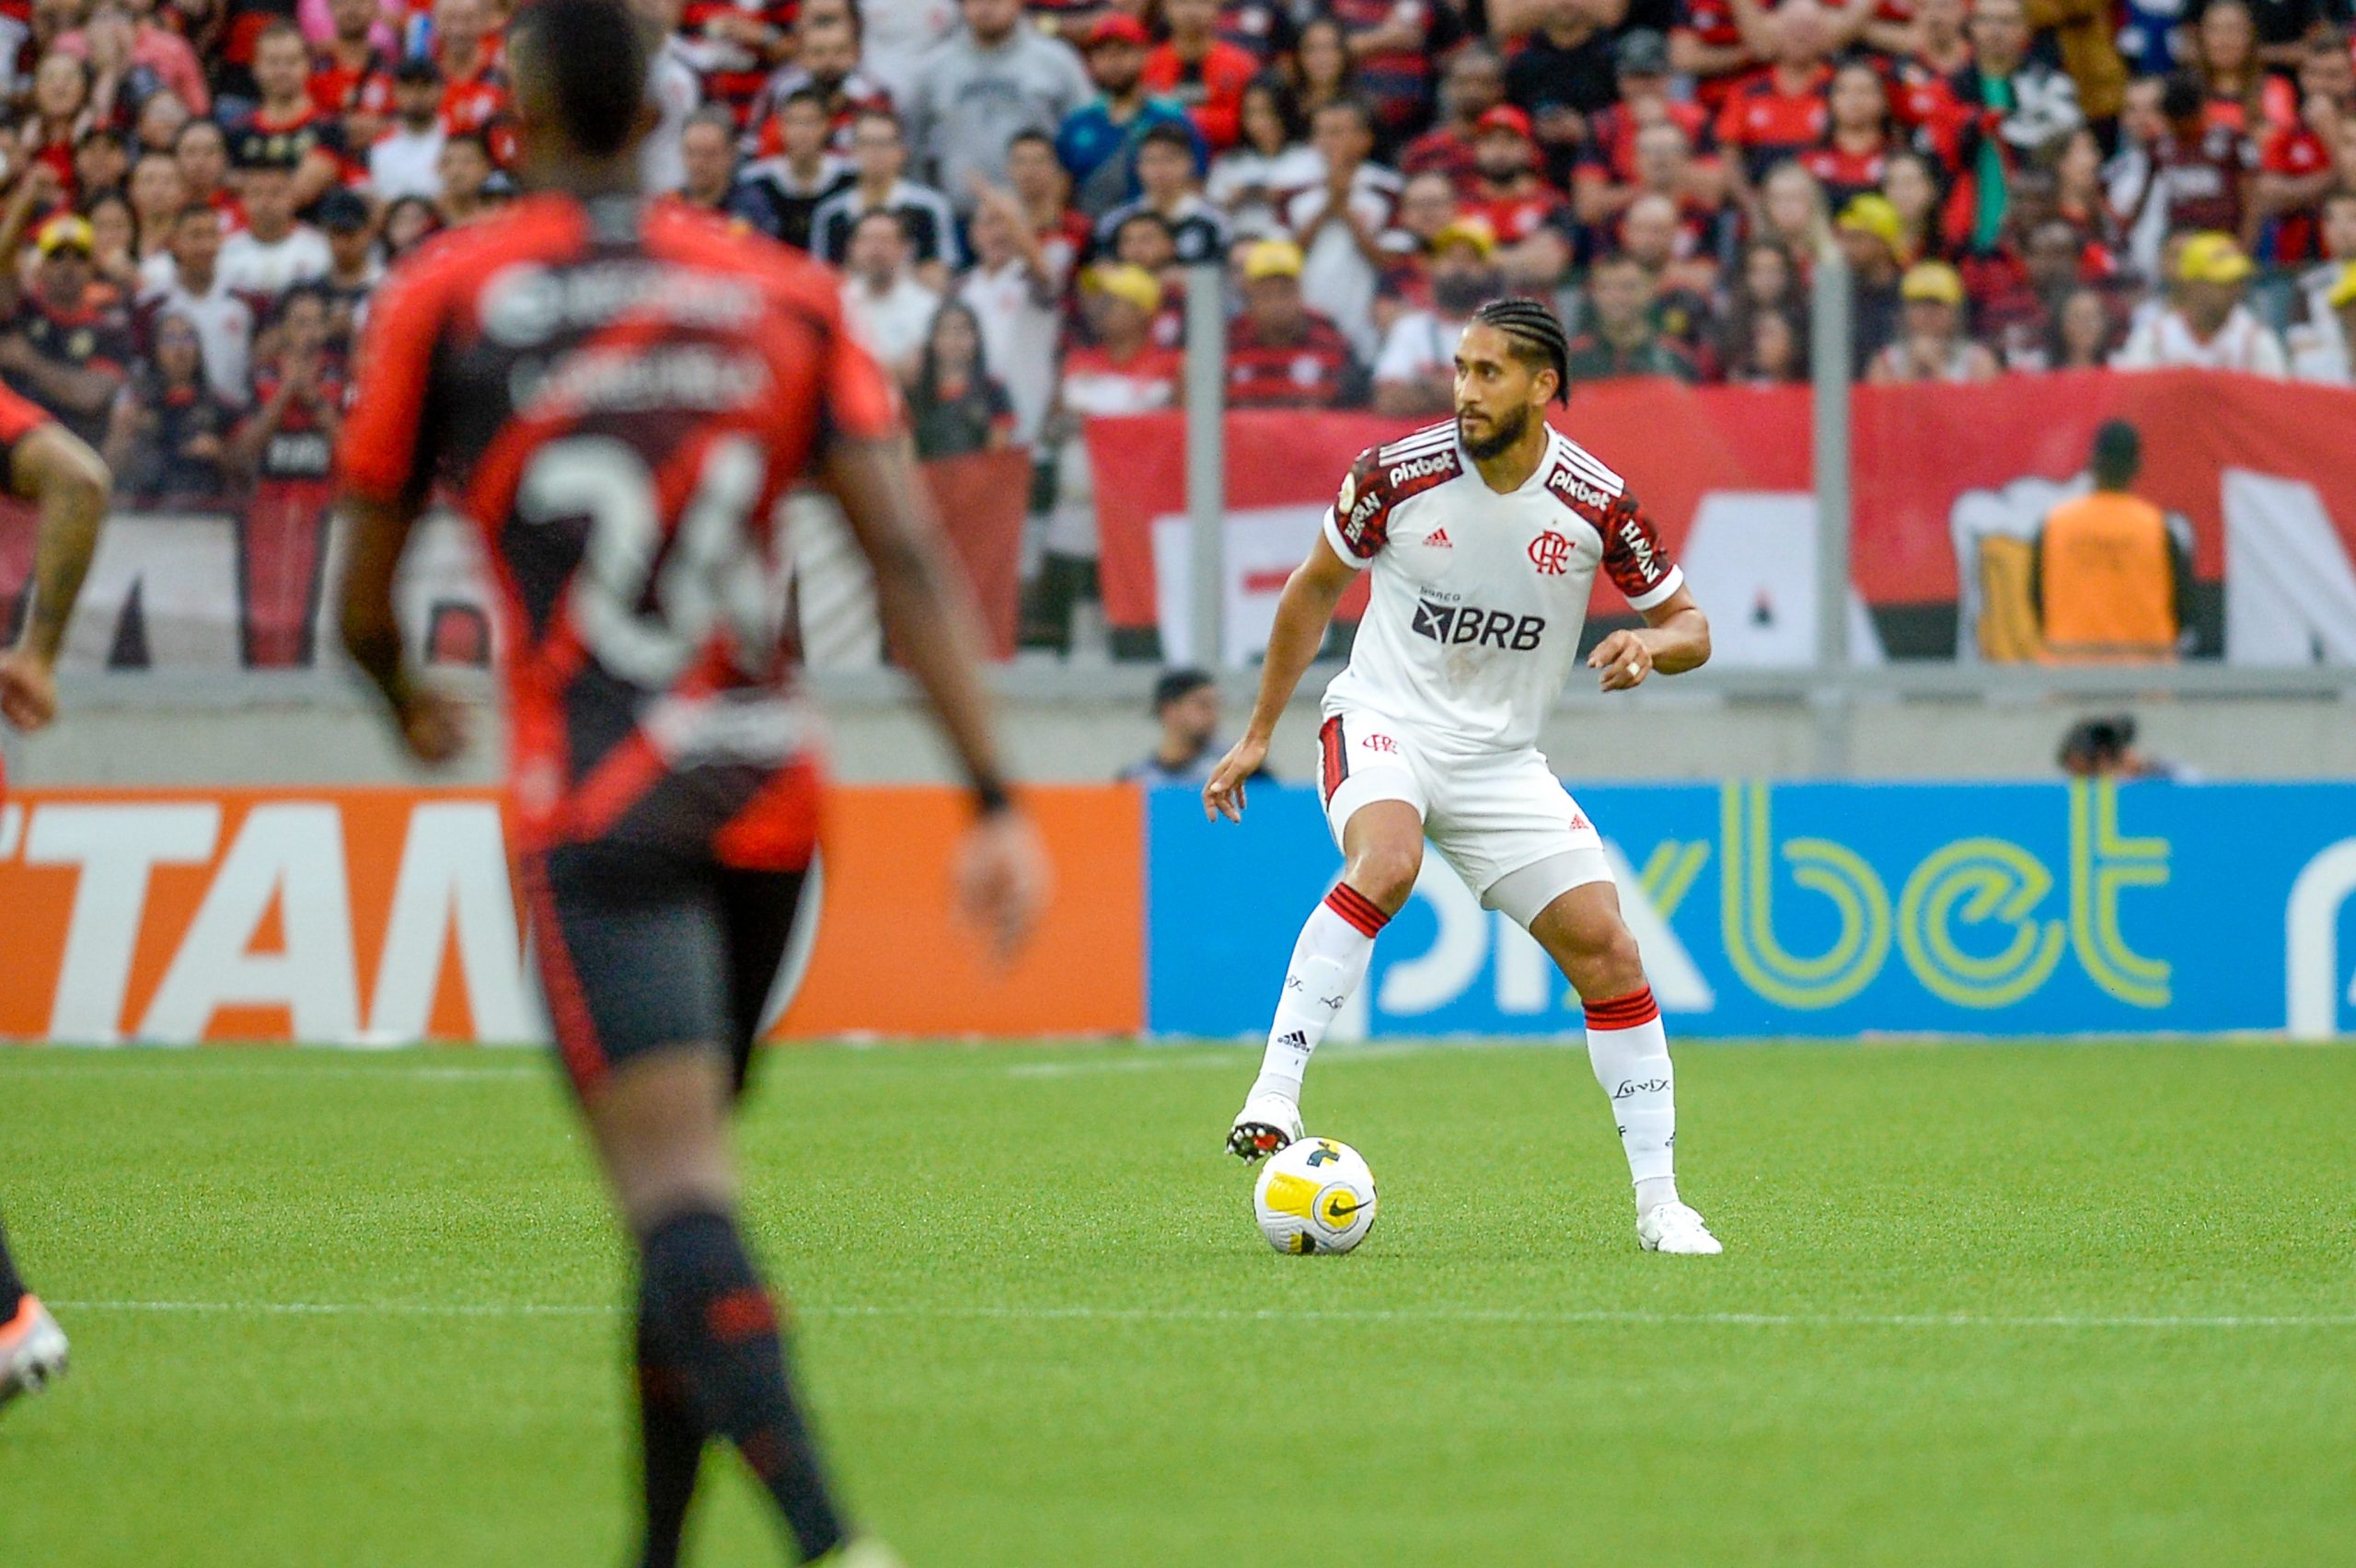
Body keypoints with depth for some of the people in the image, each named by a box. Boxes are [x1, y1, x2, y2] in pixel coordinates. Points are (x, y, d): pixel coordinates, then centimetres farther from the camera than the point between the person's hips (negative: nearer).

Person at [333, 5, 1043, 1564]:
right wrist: (996, 801, -3)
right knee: (682, 1189, 19)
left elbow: (362, 610, 10)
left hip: (599, 811, -5)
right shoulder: (785, 294, 10)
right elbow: (912, 559, -1)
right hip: (771, 793, 5)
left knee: (678, 1193, -15)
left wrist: (414, 706, 33)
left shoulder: (440, 303, 2)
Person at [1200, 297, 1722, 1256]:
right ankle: (1273, 1094, -37)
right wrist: (1258, 735, 11)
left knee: (1608, 953, -7)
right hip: (1382, 722, -2)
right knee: (1386, 862, -36)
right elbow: (1314, 588, 7)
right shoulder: (1397, 474, -10)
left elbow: (1689, 627, 2)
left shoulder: (1598, 504, -9)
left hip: (1502, 760, 2)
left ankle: (1658, 1202, 4)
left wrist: (1651, 646, -23)